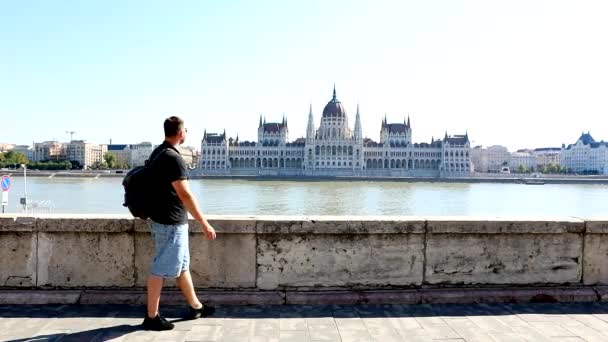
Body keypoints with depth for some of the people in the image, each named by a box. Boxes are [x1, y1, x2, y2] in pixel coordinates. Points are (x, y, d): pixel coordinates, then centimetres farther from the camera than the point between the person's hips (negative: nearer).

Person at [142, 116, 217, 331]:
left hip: (163, 218, 10)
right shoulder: (173, 158, -21)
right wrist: (204, 223, -22)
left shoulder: (157, 153, 10)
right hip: (171, 222, -10)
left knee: (182, 265, 18)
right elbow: (185, 195, -25)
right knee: (162, 268, 0)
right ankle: (152, 317, 11)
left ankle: (195, 307, 30)